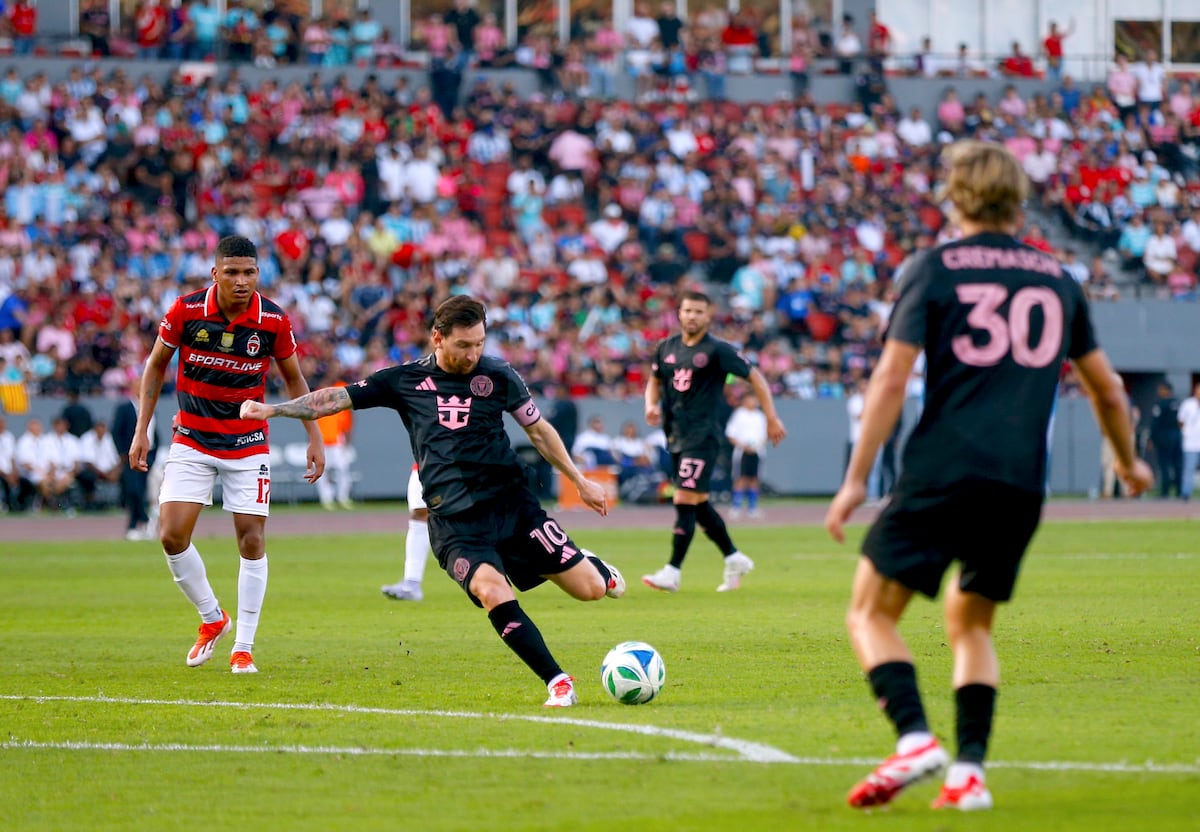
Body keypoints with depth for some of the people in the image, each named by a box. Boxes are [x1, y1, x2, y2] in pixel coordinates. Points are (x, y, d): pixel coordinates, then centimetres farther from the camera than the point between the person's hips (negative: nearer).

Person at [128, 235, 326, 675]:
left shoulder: (274, 320, -11)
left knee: (252, 540, -5)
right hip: (191, 440, 0)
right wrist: (142, 430, 0)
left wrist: (314, 438, 1)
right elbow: (156, 365, 3)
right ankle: (212, 618, 14)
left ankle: (244, 647, 7)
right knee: (173, 536, -10)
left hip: (248, 444, 0)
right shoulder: (185, 310, -12)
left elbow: (293, 378, 5)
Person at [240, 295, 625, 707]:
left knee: (590, 589, -4)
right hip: (453, 521, -1)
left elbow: (538, 429, 15)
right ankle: (558, 682, -20)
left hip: (511, 502, 1)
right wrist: (271, 409, -2)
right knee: (492, 592, -29)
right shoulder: (405, 380, 5)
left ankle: (593, 567, 36)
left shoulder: (497, 375, 4)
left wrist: (579, 481, 18)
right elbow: (337, 397, 7)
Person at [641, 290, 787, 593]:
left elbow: (755, 377, -2)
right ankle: (734, 559, 28)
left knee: (685, 501, -13)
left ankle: (672, 572, -12)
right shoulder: (667, 347, 10)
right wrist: (651, 404, 2)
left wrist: (772, 418, -3)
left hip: (702, 436, -7)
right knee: (699, 505, 13)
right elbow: (654, 381, 24)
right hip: (676, 436, 7)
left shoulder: (717, 350, -7)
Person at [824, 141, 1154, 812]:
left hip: (942, 473, -4)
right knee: (970, 623, 19)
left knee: (872, 613, 2)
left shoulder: (935, 268, 2)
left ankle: (915, 739, -19)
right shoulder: (1058, 279, 15)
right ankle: (970, 771, 4)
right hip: (1023, 483, 4)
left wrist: (857, 478, -3)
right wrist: (1129, 462, 40)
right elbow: (1107, 388, 23)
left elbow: (892, 378, -6)